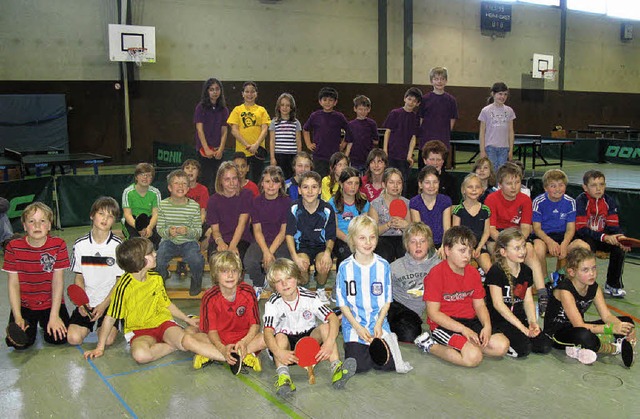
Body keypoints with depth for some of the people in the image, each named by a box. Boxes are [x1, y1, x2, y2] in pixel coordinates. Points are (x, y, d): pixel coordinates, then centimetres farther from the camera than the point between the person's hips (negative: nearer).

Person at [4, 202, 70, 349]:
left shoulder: (58, 245, -10)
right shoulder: (14, 247, -8)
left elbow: (58, 281, -10)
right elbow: (13, 284, -7)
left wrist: (54, 316, -16)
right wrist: (18, 317, -15)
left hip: (51, 303, 0)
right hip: (24, 305, 0)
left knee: (60, 337, -19)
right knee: (20, 342, -18)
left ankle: (45, 323, 16)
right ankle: (30, 324, 17)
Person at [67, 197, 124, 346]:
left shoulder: (118, 245, -6)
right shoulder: (80, 244, 0)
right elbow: (78, 278, 7)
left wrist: (104, 304, -12)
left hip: (110, 301, -2)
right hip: (87, 301, 2)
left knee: (107, 340, -20)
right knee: (73, 338, -15)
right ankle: (89, 325, 18)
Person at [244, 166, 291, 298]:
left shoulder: (286, 202, -3)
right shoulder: (256, 202, 2)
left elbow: (283, 231, -5)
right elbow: (257, 230, -2)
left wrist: (271, 252, -17)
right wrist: (266, 252, -18)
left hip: (280, 242, -1)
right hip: (261, 241, 2)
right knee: (249, 262, -29)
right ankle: (258, 285, 7)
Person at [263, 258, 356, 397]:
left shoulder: (309, 297, -11)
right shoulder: (273, 303, -13)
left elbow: (333, 318, -20)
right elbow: (268, 332, -27)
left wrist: (329, 342, -39)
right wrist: (278, 352, -48)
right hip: (286, 341, -1)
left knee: (325, 327, -25)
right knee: (280, 336, -33)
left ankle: (336, 369, -40)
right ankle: (283, 376, -52)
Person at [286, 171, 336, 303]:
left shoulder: (327, 210, -8)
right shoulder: (294, 208, -8)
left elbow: (331, 237, 1)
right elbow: (289, 234, -5)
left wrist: (327, 253, -20)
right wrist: (295, 256, -20)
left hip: (321, 245, 0)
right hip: (301, 245, 0)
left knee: (324, 266, -30)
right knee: (301, 266, -31)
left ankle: (320, 290, 5)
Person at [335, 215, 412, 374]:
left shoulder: (383, 265, 1)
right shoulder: (345, 267, -4)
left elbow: (387, 300, 5)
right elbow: (342, 302, -1)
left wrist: (378, 324, -9)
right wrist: (358, 327, -11)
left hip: (378, 322, 1)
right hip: (353, 323, -1)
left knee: (386, 363, -15)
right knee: (358, 366, -17)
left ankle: (388, 339, 14)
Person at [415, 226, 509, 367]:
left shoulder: (473, 273, 9)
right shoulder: (436, 274, -13)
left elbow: (479, 305, 10)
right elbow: (433, 313, -16)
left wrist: (487, 326, -12)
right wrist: (463, 329, -22)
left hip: (470, 321, 7)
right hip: (444, 324, -7)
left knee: (502, 345, -12)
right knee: (474, 357, -26)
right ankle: (430, 345, -6)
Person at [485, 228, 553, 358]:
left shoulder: (526, 271, 10)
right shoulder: (496, 272, -13)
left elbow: (528, 300, 9)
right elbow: (498, 304, -17)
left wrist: (532, 321, -11)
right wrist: (523, 328, -19)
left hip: (519, 318, 7)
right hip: (498, 321, -7)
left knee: (545, 346, -8)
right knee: (523, 348, -25)